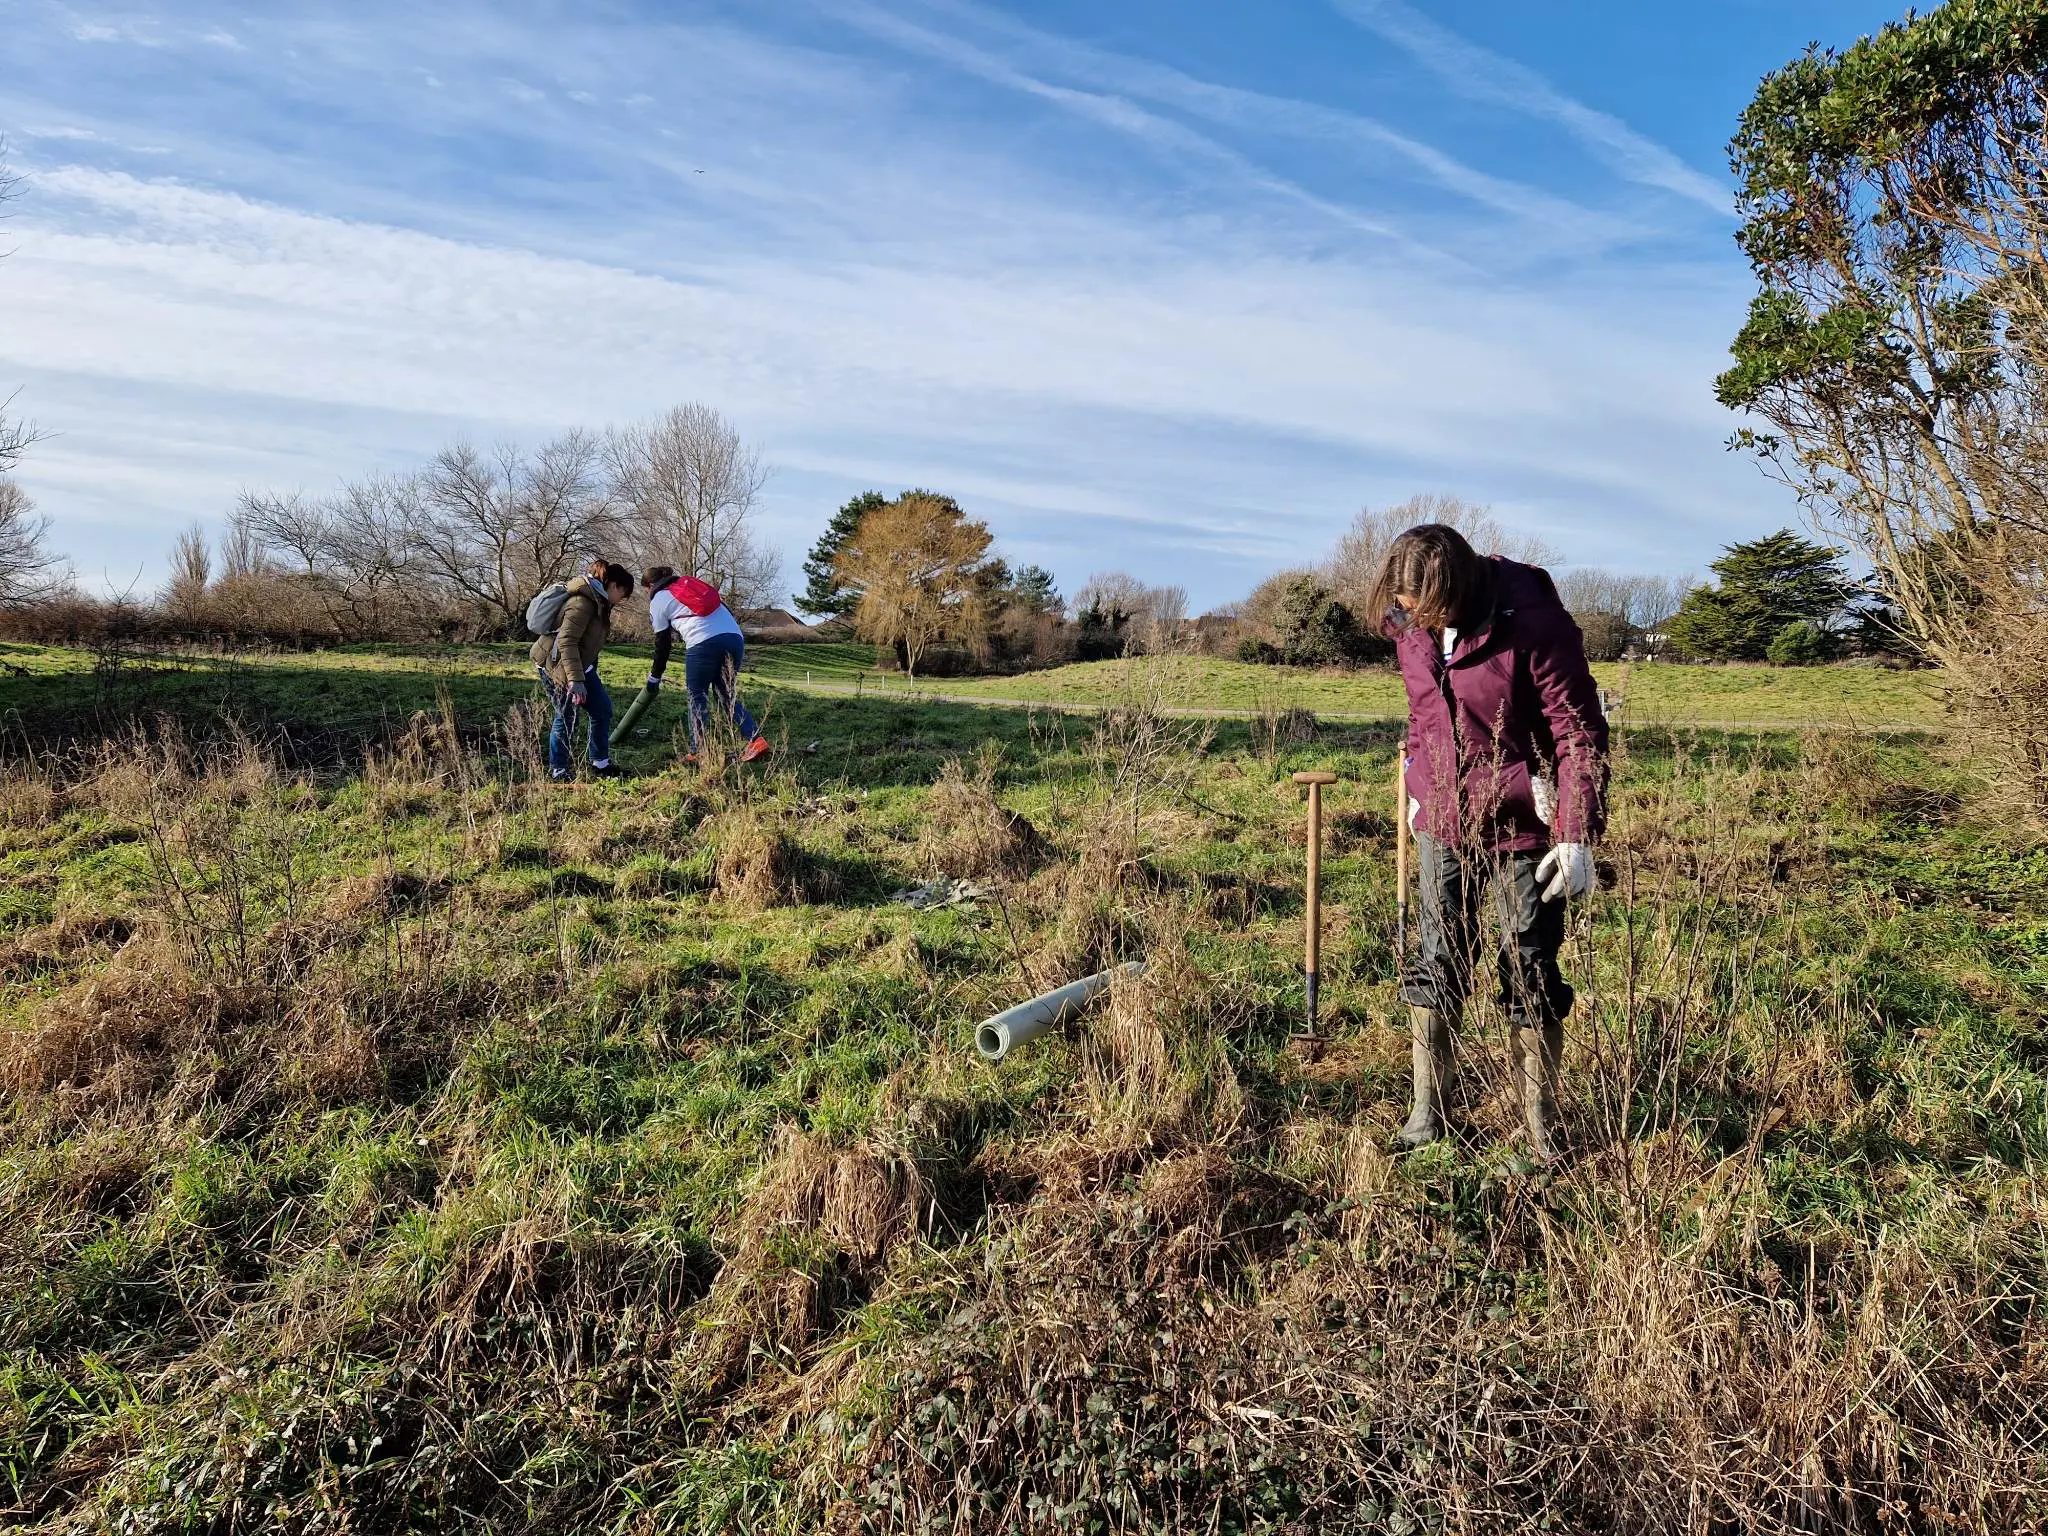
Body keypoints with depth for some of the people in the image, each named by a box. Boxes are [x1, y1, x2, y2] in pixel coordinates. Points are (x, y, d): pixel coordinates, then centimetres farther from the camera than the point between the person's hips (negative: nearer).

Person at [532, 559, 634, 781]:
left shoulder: (599, 603, 8)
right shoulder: (582, 602, -23)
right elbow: (566, 641, -30)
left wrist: (584, 674, 24)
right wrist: (575, 680, -33)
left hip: (580, 663, 10)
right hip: (555, 664, -10)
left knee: (602, 709, 8)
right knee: (567, 717, -5)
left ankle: (600, 764, 18)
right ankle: (557, 771, 9)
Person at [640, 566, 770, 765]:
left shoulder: (658, 600, 15)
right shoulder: (690, 582, 31)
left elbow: (662, 643, 16)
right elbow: (726, 609, 23)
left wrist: (654, 676, 28)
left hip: (703, 642, -5)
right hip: (734, 637, 5)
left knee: (697, 697, 10)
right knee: (727, 696, 14)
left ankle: (698, 752, 5)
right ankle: (756, 740, -2)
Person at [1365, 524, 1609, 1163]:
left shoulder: (1532, 622, -20)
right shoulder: (1409, 623, -2)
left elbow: (1580, 732, -16)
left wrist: (1578, 835, -18)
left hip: (1521, 825, -4)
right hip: (1442, 822, 5)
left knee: (1530, 974, 5)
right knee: (1437, 964, 8)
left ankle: (1541, 1130, 19)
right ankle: (1427, 1112, 20)